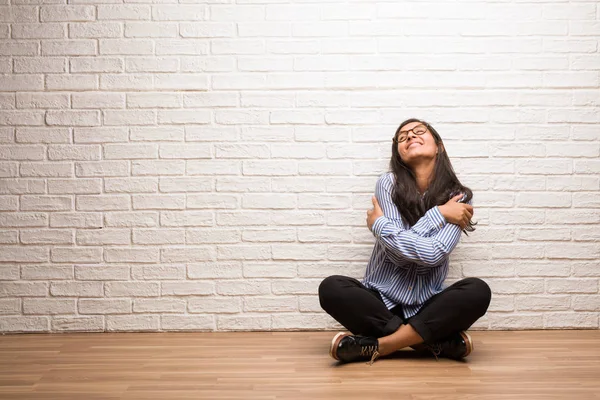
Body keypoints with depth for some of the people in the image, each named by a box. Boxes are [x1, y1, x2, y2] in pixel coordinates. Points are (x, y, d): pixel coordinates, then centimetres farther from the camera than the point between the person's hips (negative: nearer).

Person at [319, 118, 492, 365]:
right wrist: (439, 213, -13)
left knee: (478, 291, -27)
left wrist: (379, 225, -10)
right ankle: (439, 342, -23)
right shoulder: (388, 183, -4)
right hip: (381, 300, 0)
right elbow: (396, 250, -14)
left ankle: (378, 346, -22)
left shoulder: (459, 197, -3)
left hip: (427, 306, 0)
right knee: (331, 288, -28)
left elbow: (435, 254, -18)